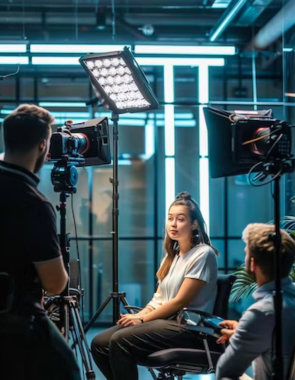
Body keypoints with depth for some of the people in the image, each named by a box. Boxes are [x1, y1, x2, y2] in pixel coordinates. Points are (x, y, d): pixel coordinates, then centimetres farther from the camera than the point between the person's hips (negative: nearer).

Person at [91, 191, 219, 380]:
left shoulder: (203, 254, -8)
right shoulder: (172, 255, 19)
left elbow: (180, 301, -13)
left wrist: (142, 319, -9)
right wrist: (137, 316, -4)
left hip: (187, 328, -8)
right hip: (164, 321, 8)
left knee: (120, 342, -28)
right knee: (99, 344, -11)